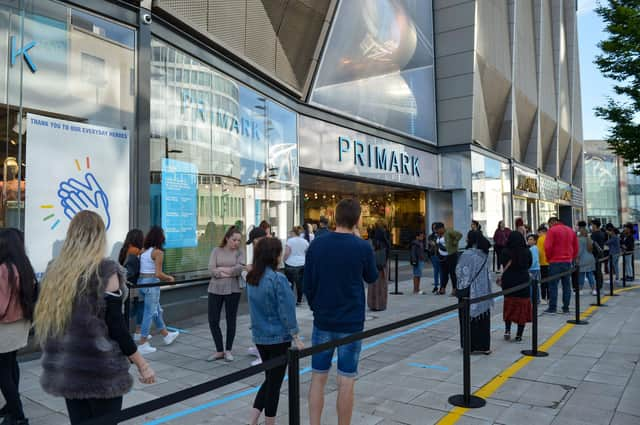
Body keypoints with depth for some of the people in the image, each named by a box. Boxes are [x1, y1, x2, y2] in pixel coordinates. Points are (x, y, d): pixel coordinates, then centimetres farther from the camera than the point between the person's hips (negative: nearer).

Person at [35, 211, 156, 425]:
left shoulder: (54, 270, 3)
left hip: (63, 370, 6)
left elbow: (47, 320, 10)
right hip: (101, 371, -6)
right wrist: (141, 364, -7)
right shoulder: (105, 271, -14)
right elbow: (116, 326, -15)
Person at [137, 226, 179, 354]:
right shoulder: (158, 252, -14)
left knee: (157, 310, 21)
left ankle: (166, 335, 38)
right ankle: (142, 344, 9)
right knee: (149, 313, 3)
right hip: (151, 283, -8)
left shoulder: (143, 251, 7)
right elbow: (158, 273, -17)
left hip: (141, 282, 8)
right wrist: (169, 278, 0)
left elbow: (143, 269, 5)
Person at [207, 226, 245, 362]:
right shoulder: (216, 251, 4)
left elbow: (239, 269, -14)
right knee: (213, 321, 3)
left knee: (231, 321, 7)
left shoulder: (239, 252, 2)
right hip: (215, 289, 1)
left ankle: (228, 350, 22)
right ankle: (219, 350, 18)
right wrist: (230, 272, -13)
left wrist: (221, 269, -10)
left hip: (233, 290, -1)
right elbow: (211, 270, -8)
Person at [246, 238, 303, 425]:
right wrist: (296, 338, -11)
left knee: (269, 380, 21)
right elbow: (286, 311, -18)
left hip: (259, 337, 7)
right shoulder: (278, 279, -20)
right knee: (274, 383, 8)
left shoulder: (251, 278, 2)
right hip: (278, 338, -7)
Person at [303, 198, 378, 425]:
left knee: (318, 378, 12)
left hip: (322, 321, 3)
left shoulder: (316, 244, -4)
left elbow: (308, 284, 1)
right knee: (346, 381, 7)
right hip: (351, 323, -2)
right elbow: (371, 277, 7)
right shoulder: (362, 247, -12)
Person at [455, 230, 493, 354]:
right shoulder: (484, 254, 3)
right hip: (483, 291, 6)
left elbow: (460, 272, -11)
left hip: (470, 292, -6)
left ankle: (472, 345, 9)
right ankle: (484, 345, 17)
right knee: (483, 317, 11)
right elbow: (486, 272, 12)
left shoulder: (467, 255, -17)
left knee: (470, 317, 3)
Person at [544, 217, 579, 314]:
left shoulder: (552, 230, -7)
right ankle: (566, 307, 12)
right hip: (568, 261, 6)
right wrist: (572, 258, 18)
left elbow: (547, 247, -15)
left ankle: (552, 307, -2)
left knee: (553, 285, -1)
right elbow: (576, 247, 16)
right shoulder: (570, 230, 14)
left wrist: (549, 258, -2)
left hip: (555, 262, -6)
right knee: (566, 285, 10)